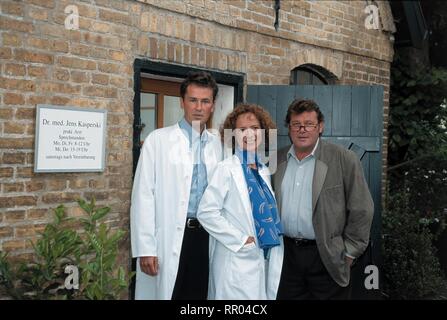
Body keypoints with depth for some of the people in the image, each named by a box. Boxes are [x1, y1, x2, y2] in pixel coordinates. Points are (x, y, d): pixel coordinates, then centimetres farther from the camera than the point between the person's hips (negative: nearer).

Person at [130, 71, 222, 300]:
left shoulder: (218, 144, 9)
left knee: (199, 295, 11)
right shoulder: (158, 140, -2)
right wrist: (145, 249, -10)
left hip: (207, 237, 4)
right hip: (169, 239, -3)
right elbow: (143, 197, -5)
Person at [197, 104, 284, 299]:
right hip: (239, 263, -6)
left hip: (268, 260, 6)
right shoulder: (227, 169, -10)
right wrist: (240, 241, -15)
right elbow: (206, 212, -17)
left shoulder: (264, 171, 9)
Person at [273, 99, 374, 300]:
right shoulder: (277, 161, 6)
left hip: (328, 258, -3)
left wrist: (349, 253, -5)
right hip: (286, 255, 4)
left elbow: (361, 210, -5)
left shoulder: (344, 160, -6)